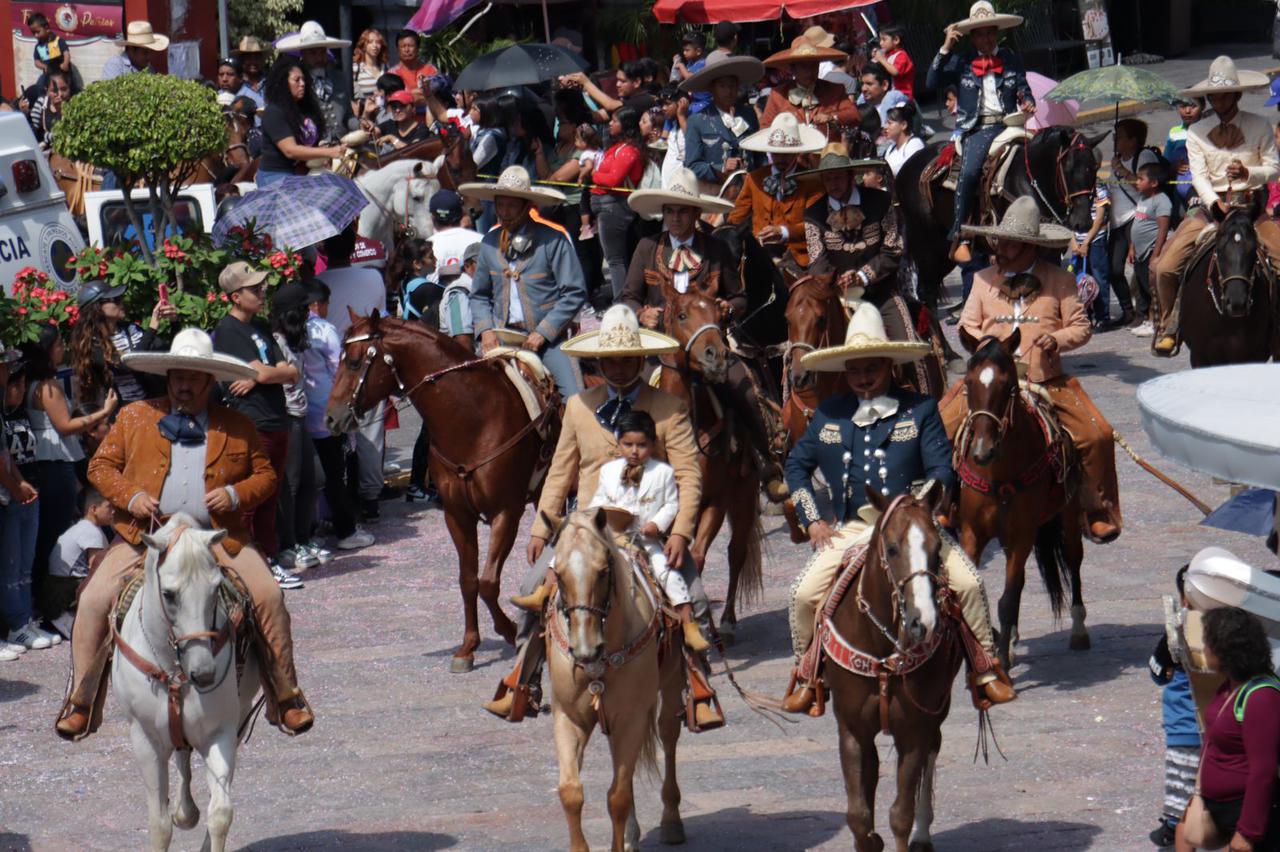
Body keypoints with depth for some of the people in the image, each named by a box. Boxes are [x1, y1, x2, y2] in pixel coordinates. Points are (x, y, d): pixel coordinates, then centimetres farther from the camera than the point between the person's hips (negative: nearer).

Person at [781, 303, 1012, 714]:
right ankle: (806, 674, 6)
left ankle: (986, 667, 2)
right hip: (851, 527, 2)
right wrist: (812, 521, 6)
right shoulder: (829, 415, 7)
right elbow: (797, 465, 16)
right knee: (804, 592, -16)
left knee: (969, 583, -18)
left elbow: (942, 471, -4)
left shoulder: (921, 410, 0)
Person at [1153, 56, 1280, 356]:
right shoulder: (1196, 132, 4)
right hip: (1211, 208, 1)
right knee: (1165, 268, -12)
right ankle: (1169, 326, 7)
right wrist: (1215, 204, -23)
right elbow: (1199, 175, -5)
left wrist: (1249, 174, -19)